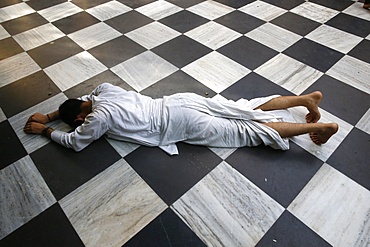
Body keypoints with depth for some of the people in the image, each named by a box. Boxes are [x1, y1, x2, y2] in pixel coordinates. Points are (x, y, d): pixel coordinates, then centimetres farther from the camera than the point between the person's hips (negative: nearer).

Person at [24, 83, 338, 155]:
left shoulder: (98, 118, -10)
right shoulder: (104, 89, 12)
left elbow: (74, 141, 4)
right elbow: (78, 100, 33)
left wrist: (44, 130, 18)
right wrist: (49, 115, 32)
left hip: (177, 122, -7)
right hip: (181, 102, 7)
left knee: (247, 131, -3)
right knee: (246, 110, 9)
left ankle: (317, 126, 2)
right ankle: (307, 97, 12)